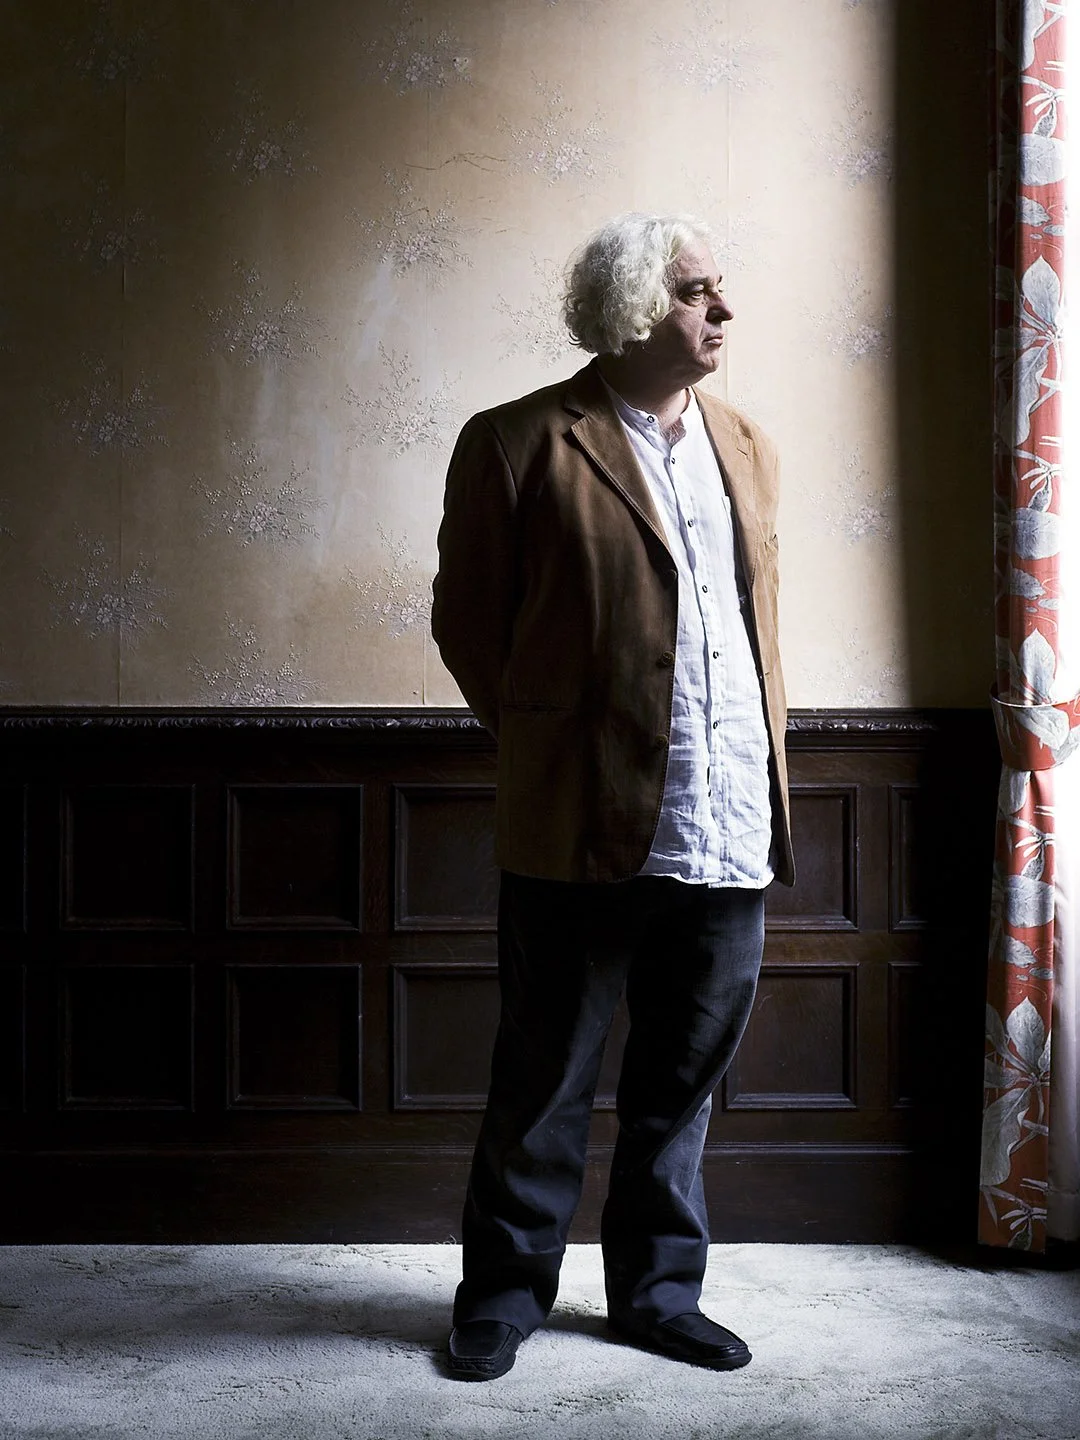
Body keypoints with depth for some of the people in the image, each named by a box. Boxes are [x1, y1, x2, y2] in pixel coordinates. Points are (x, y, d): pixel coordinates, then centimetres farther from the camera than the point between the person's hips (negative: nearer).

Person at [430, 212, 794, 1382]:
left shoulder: (746, 447, 14)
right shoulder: (518, 444, -5)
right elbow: (466, 621, 0)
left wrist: (766, 774, 14)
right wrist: (543, 745, 4)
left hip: (730, 836, 5)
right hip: (586, 834, -5)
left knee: (681, 1087, 16)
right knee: (545, 1086, 9)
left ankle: (656, 1291, 32)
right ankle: (505, 1293, 27)